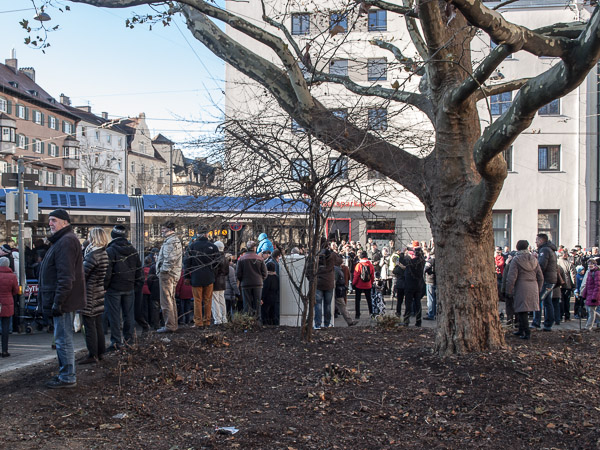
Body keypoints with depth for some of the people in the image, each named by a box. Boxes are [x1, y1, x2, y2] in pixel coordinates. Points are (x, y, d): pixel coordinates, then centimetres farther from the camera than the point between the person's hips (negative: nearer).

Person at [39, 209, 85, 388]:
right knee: (63, 338, 17)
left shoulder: (66, 241, -17)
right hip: (64, 300, 11)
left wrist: (58, 301, -24)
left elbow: (66, 276, -24)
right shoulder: (62, 240, 18)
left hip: (63, 300, -11)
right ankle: (66, 373, 26)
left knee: (63, 340, -4)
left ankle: (67, 377, 2)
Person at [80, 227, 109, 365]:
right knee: (98, 324, 15)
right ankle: (99, 352, 22)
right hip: (99, 292, 9)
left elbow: (83, 272, -17)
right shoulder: (104, 253, 9)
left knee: (89, 325, -2)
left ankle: (92, 355, 1)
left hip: (90, 294, -9)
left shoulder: (94, 254, -19)